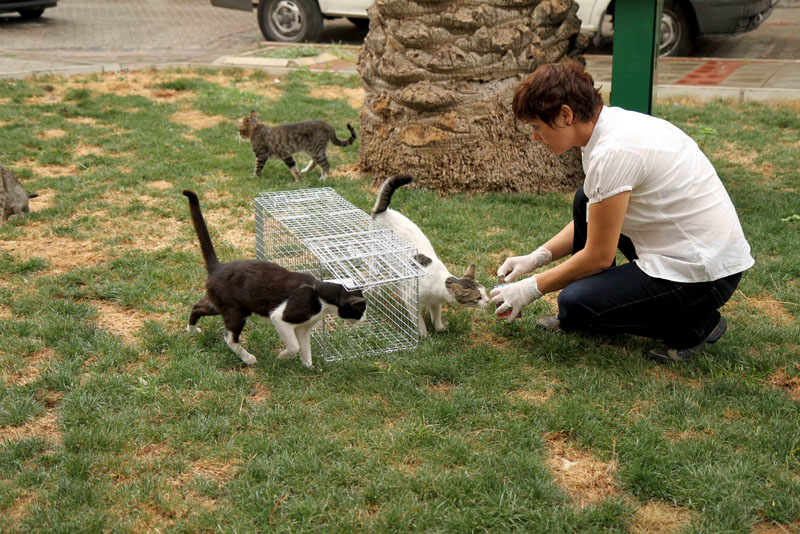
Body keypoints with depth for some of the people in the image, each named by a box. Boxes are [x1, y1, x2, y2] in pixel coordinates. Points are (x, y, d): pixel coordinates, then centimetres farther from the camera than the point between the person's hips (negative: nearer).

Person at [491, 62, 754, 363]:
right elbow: (587, 224, 17)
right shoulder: (615, 123, 5)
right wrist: (538, 257, 8)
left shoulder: (613, 152, -24)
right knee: (587, 202, 13)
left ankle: (695, 325, 1)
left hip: (704, 274, -10)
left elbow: (599, 256, -17)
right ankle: (597, 319, 22)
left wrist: (532, 289, -6)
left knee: (576, 303, -14)